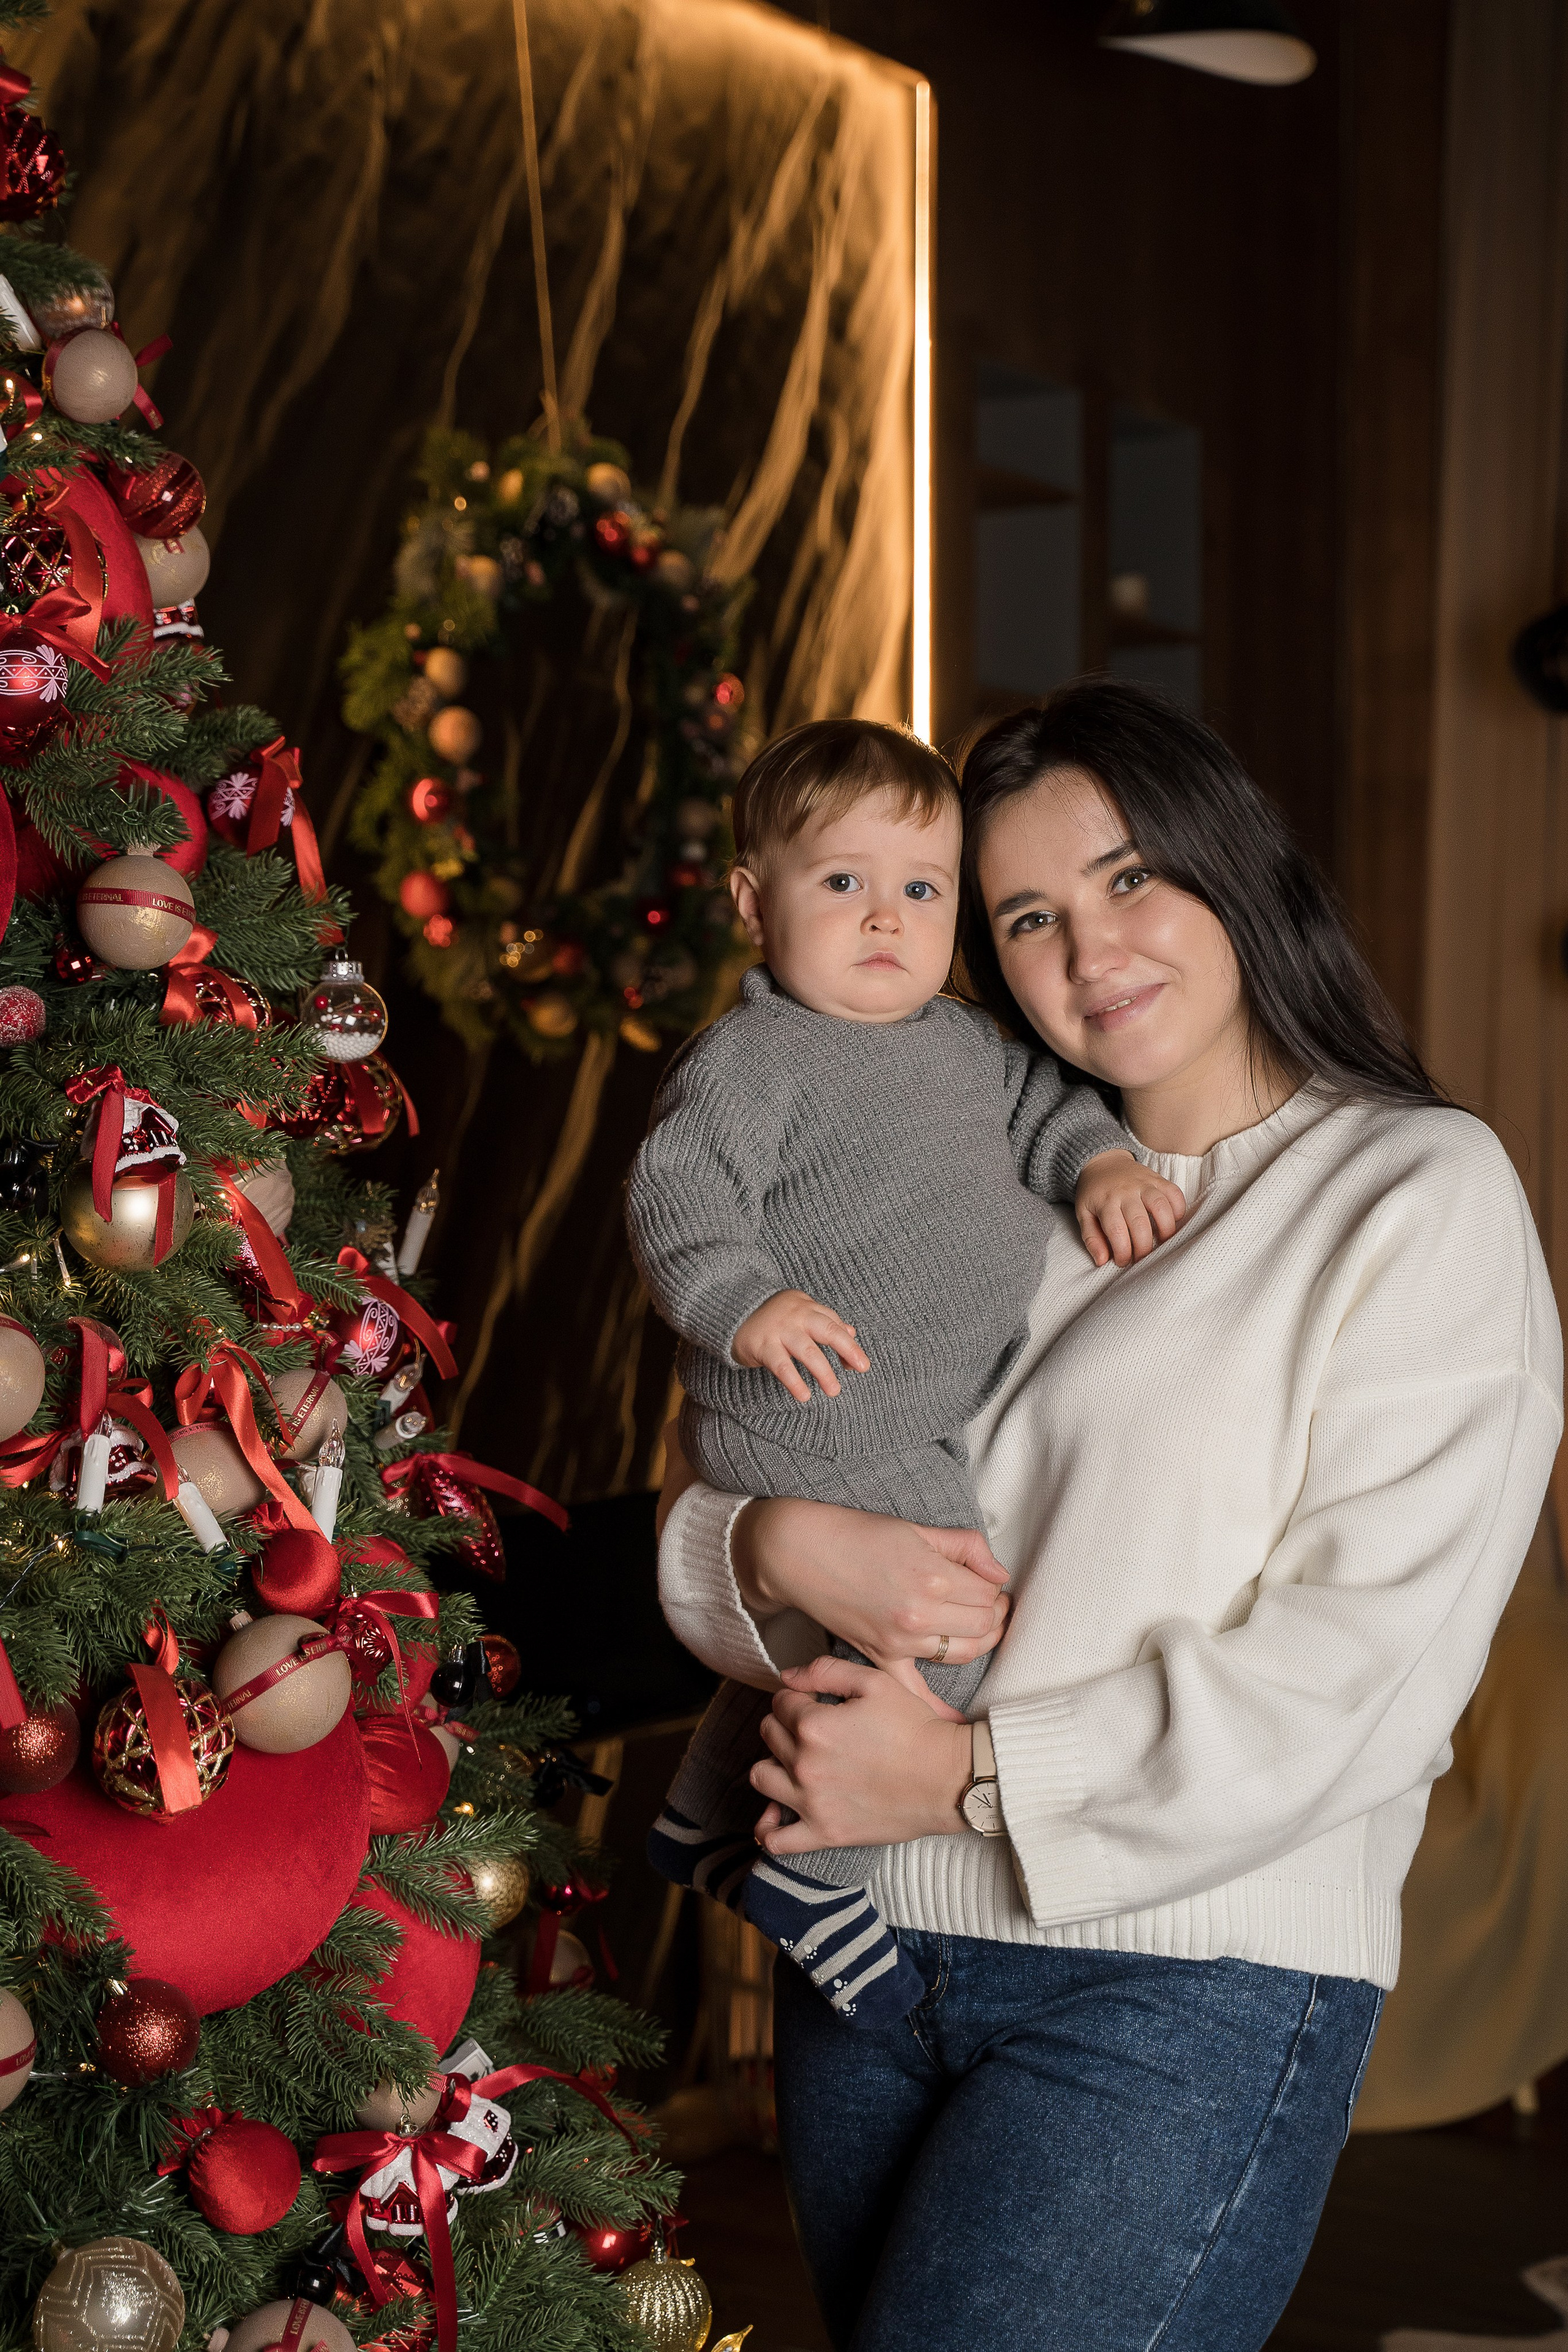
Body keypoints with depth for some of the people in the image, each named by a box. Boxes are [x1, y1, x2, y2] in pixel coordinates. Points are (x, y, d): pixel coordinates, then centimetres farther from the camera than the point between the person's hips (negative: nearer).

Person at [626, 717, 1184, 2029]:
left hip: (922, 1428, 9)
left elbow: (1036, 1098, 26)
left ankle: (711, 1818, 46)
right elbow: (677, 1189, -22)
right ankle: (803, 1861, -2)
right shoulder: (753, 1056, -12)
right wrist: (747, 1302, -38)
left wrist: (1101, 1161, 6)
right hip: (811, 1422, -9)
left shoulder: (960, 1039, 14)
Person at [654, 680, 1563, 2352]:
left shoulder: (1419, 1191, -2)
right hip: (867, 1950, 6)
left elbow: (1371, 1663, -13)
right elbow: (697, 1518, 13)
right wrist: (782, 1550, -10)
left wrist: (973, 1774, -13)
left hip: (1192, 1978, -5)